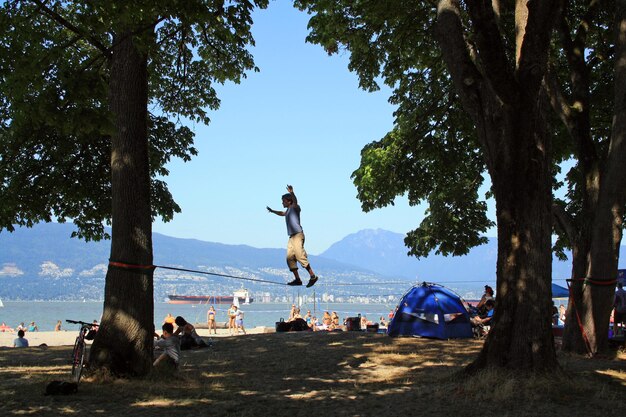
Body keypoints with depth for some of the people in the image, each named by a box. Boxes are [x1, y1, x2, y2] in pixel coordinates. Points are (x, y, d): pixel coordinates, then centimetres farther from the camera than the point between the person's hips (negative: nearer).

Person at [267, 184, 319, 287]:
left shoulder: (295, 208, -2)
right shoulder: (288, 210, 24)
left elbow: (295, 202, -26)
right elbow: (282, 213, 47)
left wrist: (291, 193, -44)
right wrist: (272, 211, 60)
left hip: (298, 235, -10)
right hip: (292, 237, 10)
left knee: (300, 256, -19)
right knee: (290, 258, 1)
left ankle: (313, 276, -19)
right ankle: (297, 279, 0)